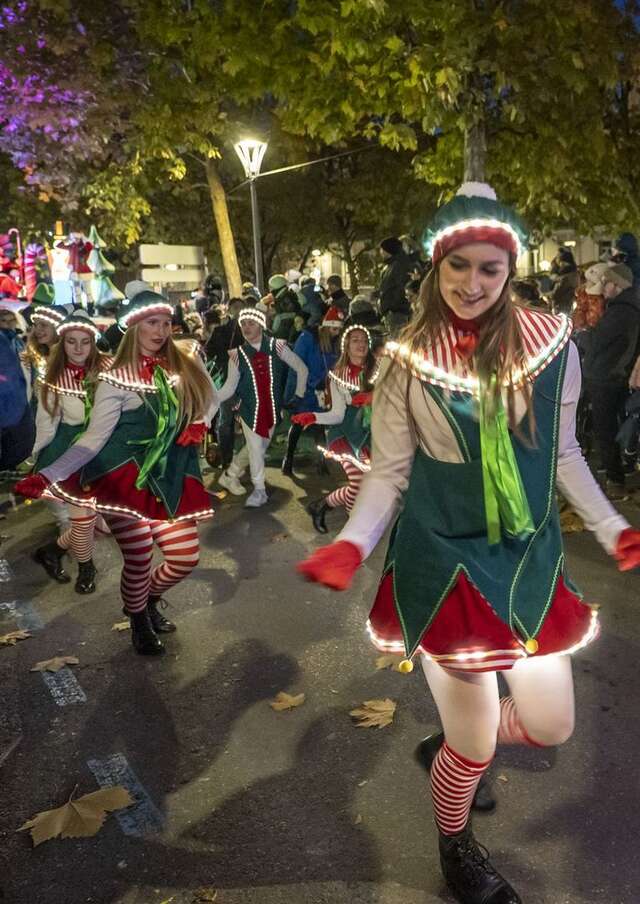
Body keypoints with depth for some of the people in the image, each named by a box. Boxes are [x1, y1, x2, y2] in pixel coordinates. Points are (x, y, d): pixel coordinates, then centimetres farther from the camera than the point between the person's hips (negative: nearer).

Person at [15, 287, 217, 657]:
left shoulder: (186, 364, 3)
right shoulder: (116, 378, -7)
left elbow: (210, 400, 20)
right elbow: (94, 437, -11)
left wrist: (200, 424, -1)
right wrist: (47, 475, -21)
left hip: (172, 478, 4)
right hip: (125, 478, -4)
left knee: (185, 558, 3)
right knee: (139, 560, 0)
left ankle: (150, 599, 38)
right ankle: (139, 622, 33)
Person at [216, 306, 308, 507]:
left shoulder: (277, 347, -5)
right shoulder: (237, 355, -4)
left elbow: (302, 369, 3)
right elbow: (230, 387, -4)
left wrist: (299, 395, 3)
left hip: (272, 408, 2)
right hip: (250, 409, -1)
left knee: (259, 447, 11)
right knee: (255, 449, -2)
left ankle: (231, 474, 33)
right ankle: (259, 490, 17)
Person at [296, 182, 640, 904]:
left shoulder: (551, 344, -5)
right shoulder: (408, 362, -11)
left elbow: (560, 452, 7)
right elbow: (388, 473, -6)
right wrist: (352, 543, -20)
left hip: (529, 557, 4)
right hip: (444, 561, -3)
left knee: (549, 726, 14)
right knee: (475, 747, 8)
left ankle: (447, 745, 46)